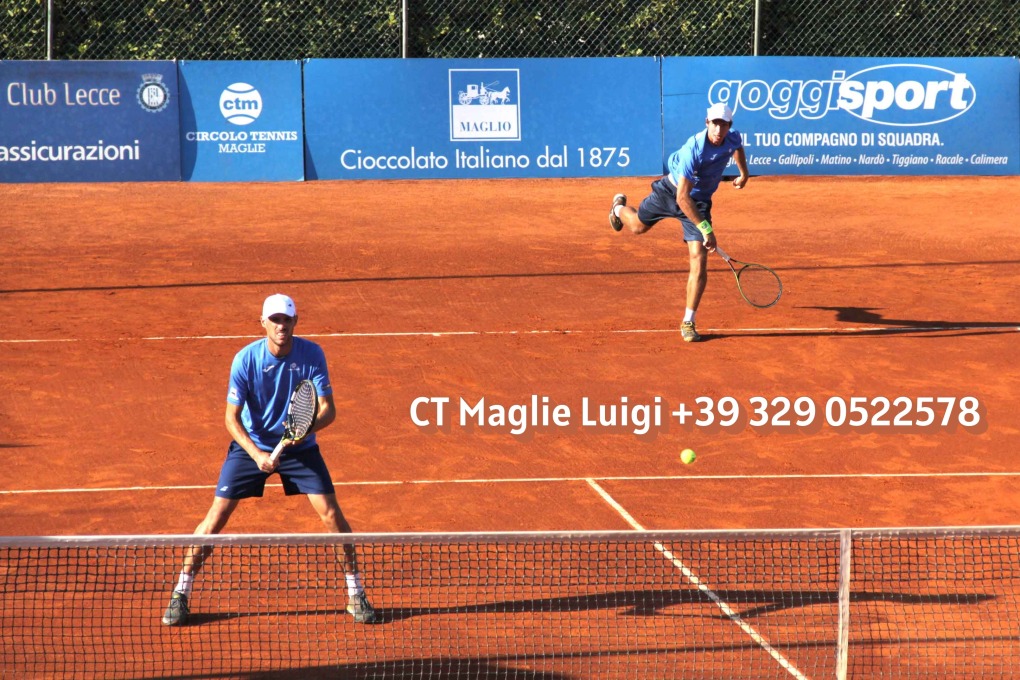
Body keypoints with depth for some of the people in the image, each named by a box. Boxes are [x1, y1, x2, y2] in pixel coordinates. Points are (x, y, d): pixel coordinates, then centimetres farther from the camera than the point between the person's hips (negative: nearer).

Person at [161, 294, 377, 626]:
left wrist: (307, 428, -35)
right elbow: (232, 417, -15)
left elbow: (328, 408, -13)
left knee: (331, 513, -9)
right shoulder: (245, 359, -18)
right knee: (216, 516, -6)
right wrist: (256, 454, -30)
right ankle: (180, 595, 6)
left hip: (299, 446, 1)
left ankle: (355, 595, 5)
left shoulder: (312, 355, -15)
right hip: (250, 446, -1)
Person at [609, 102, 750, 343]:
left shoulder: (733, 139, -17)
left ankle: (688, 323, -5)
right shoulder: (693, 150, -36)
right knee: (638, 226, 24)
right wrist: (705, 228, -39)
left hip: (699, 201, 3)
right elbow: (682, 197, -36)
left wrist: (744, 173, 27)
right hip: (671, 190, -3)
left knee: (699, 260, -12)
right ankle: (619, 208, 63)